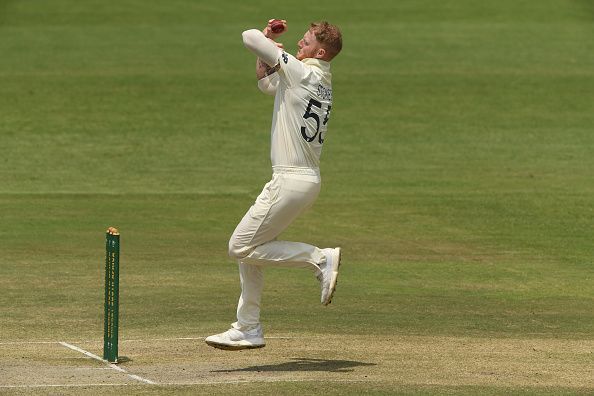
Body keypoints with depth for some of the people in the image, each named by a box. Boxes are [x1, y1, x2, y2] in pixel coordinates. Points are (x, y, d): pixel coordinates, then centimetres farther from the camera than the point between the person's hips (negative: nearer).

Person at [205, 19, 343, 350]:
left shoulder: (302, 72, -13)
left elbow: (249, 38, -13)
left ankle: (320, 258, -7)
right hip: (306, 179, 10)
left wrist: (269, 43, 9)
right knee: (249, 248, 16)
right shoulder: (320, 83, 15)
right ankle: (248, 329, 19)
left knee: (242, 247, -5)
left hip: (292, 181, -10)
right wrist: (269, 42, 21)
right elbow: (266, 83, 30)